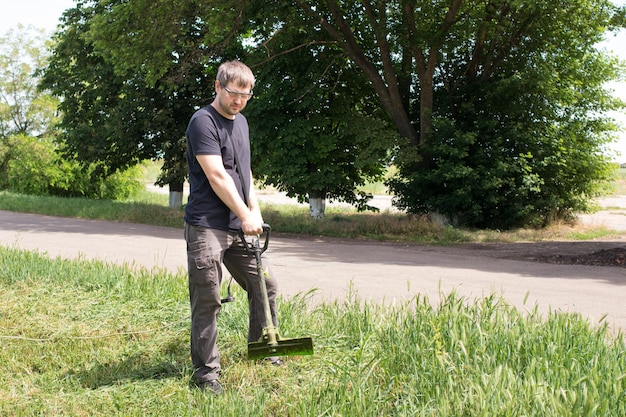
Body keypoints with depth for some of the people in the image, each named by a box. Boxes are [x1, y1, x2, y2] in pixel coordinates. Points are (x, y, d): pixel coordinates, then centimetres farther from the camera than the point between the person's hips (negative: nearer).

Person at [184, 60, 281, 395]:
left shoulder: (241, 122, 17)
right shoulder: (203, 122, -11)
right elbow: (217, 176, -17)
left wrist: (255, 210, 13)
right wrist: (245, 216, -14)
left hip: (239, 227, 8)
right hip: (207, 226, -8)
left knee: (265, 285, 12)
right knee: (207, 301, -6)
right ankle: (206, 371, 4)